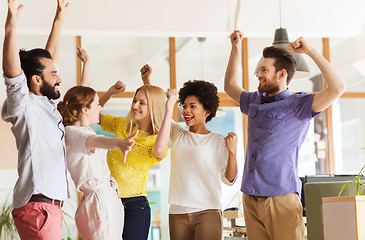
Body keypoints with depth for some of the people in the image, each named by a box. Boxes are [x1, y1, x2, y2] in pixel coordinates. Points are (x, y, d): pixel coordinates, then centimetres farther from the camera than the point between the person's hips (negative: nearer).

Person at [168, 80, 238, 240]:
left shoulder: (218, 141, 1)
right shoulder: (177, 134, 12)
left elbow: (229, 180, -2)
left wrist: (232, 151, -17)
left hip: (207, 213, -3)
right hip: (177, 214, 4)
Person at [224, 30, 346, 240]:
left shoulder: (297, 104, -2)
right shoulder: (255, 101, 18)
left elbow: (337, 87, -16)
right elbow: (231, 86, 38)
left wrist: (311, 51, -14)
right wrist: (236, 48, 30)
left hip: (281, 198, -6)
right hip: (251, 198, 6)